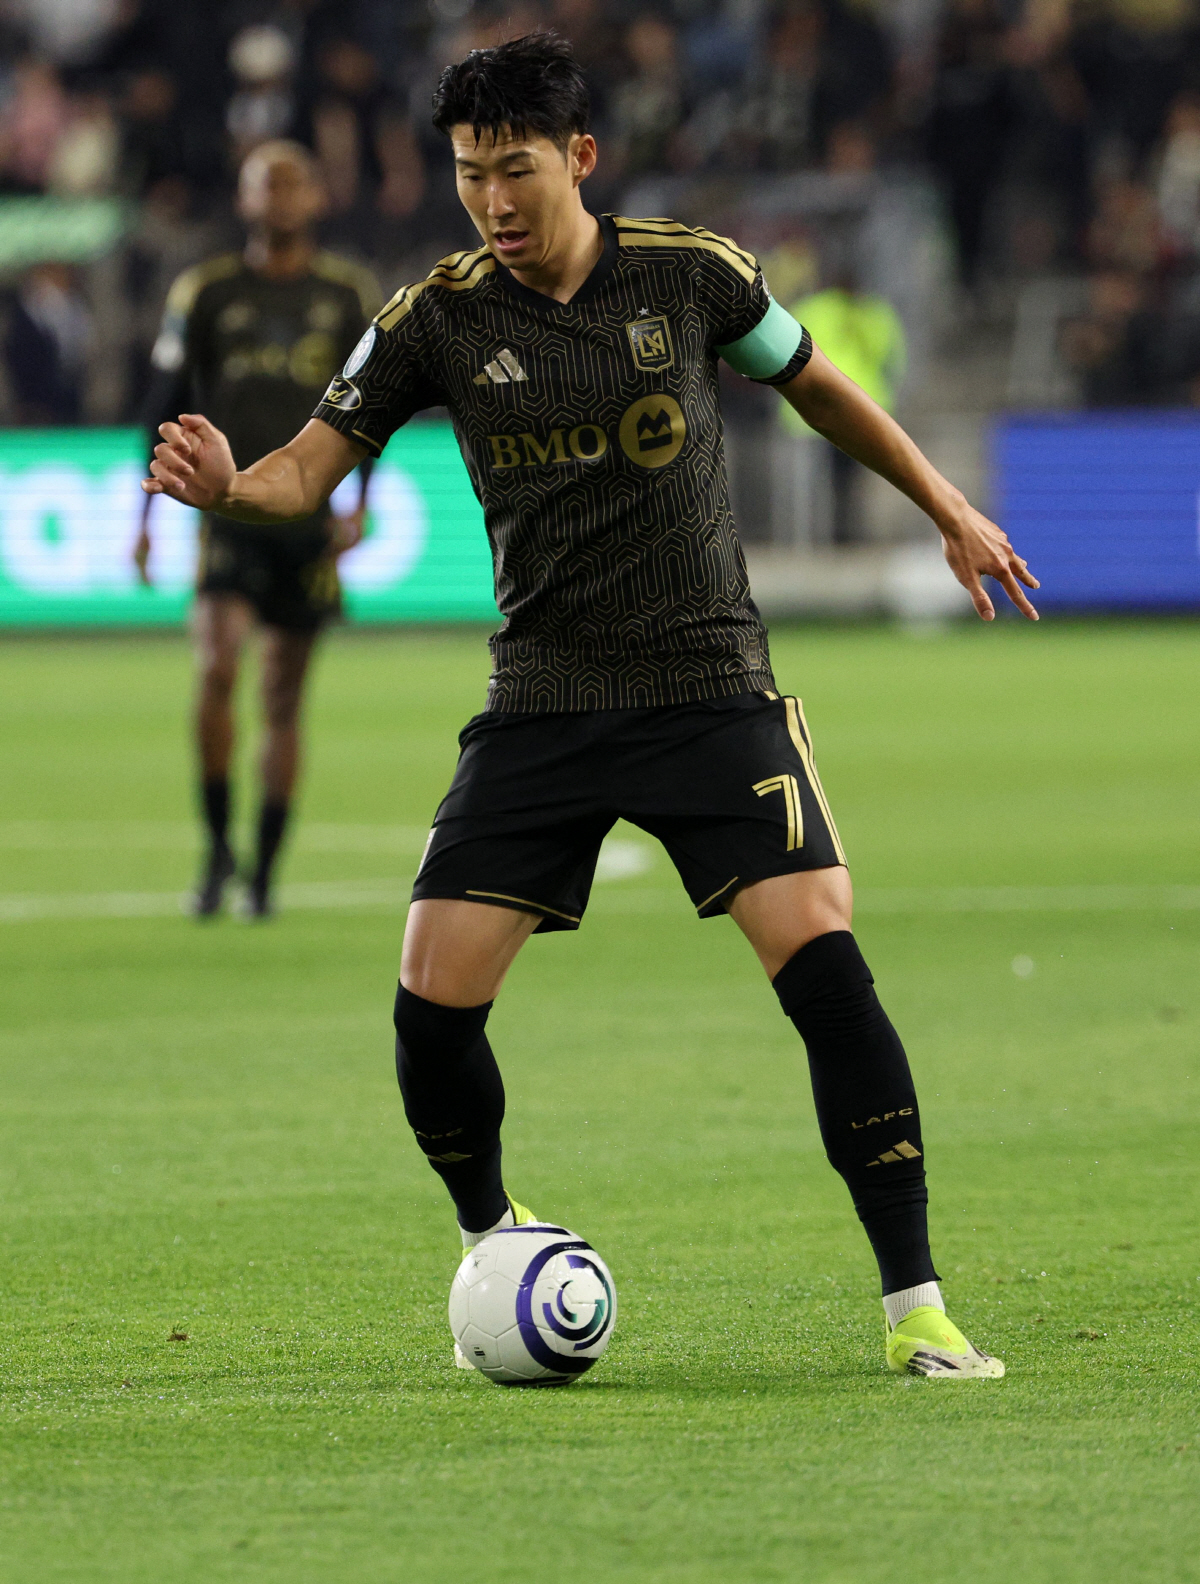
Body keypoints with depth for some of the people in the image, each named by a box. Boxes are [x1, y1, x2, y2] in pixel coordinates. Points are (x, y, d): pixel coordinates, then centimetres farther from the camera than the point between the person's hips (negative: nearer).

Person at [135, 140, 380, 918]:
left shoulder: (350, 294, 6)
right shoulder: (205, 292, 3)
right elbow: (166, 408, 8)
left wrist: (360, 506, -2)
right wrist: (146, 518, 4)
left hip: (310, 513, 1)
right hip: (230, 508, -1)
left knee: (285, 700, 6)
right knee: (219, 665, -21)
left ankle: (265, 873, 14)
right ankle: (218, 846, -8)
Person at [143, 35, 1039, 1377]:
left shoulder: (690, 274, -3)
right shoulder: (438, 318, -2)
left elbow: (815, 385, 14)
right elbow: (309, 468, -5)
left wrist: (947, 509, 20)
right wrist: (228, 485, -27)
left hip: (711, 688, -2)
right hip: (542, 703, 2)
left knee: (826, 968, -17)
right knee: (432, 1004, -8)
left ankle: (914, 1304, -9)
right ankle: (495, 1250, 21)